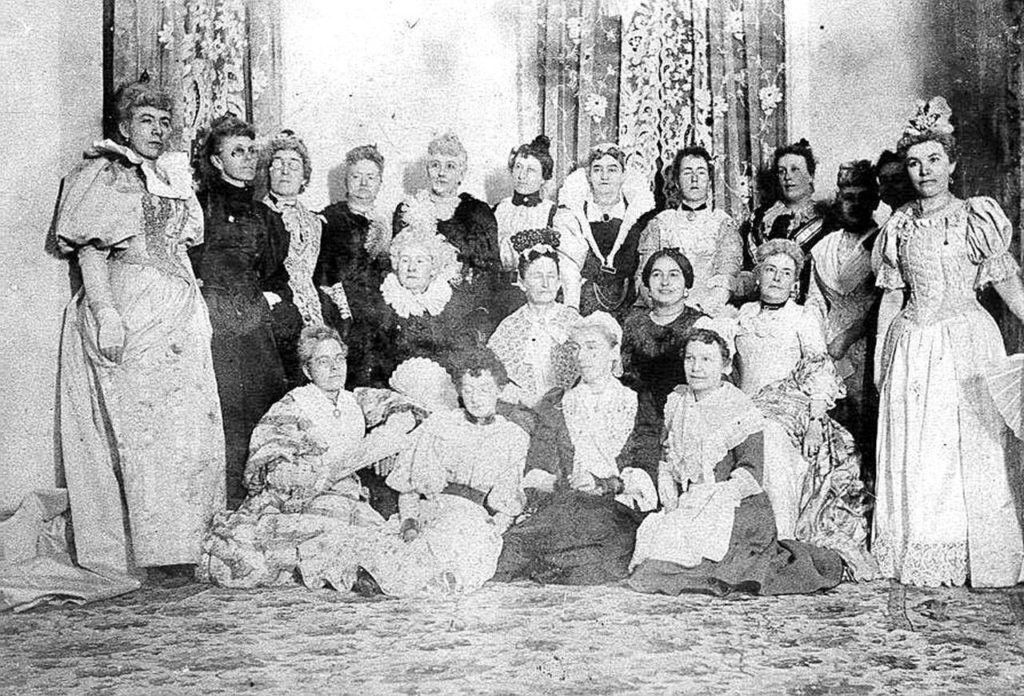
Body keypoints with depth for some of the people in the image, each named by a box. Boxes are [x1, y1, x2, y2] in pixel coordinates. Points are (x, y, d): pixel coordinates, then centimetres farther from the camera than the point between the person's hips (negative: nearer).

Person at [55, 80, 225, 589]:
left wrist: (197, 311, 14)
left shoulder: (176, 175, 21)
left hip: (181, 308, 7)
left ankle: (187, 538, 9)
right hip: (127, 304, -6)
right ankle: (157, 551, -7)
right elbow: (90, 250, -6)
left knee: (195, 425, 2)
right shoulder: (103, 175, 3)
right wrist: (104, 311, -18)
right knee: (144, 428, -10)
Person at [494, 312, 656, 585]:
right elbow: (536, 470, 12)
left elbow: (648, 474, 4)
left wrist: (605, 484, -12)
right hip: (560, 505, 2)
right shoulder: (554, 405, 21)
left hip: (618, 506, -1)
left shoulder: (635, 405, 14)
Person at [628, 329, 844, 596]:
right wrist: (670, 498, -2)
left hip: (737, 507, -7)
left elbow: (751, 473, -13)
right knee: (648, 532, -13)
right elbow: (667, 458, 14)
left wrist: (710, 496, -21)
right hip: (685, 504, 7)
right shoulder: (677, 402, 10)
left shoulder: (740, 410, -9)